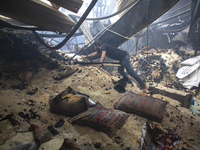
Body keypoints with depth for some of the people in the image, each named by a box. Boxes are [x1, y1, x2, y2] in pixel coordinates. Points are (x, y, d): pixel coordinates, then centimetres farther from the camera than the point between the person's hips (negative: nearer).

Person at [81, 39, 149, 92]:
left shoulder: (104, 46, -10)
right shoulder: (101, 50, 18)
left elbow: (103, 57, -22)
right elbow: (95, 53, 35)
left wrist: (99, 66, -20)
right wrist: (86, 56, 42)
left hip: (124, 56, -10)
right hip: (122, 58, 10)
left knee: (130, 71, -11)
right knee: (120, 71, 21)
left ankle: (144, 86, -8)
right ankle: (130, 83, 30)